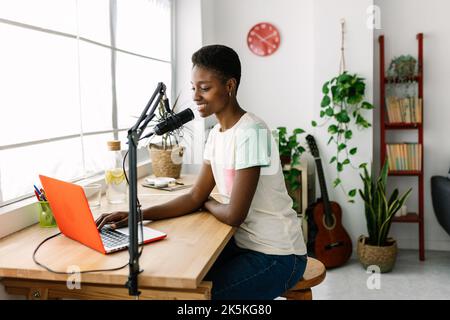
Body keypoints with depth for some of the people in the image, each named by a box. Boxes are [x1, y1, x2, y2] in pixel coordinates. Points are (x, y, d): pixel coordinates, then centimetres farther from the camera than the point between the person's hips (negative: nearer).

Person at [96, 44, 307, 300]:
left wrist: (208, 203, -2)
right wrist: (137, 215, -8)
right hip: (243, 243, 8)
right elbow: (195, 197, 3)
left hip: (277, 256, -7)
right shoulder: (216, 133, 5)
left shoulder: (251, 133, -22)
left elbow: (234, 214, -24)